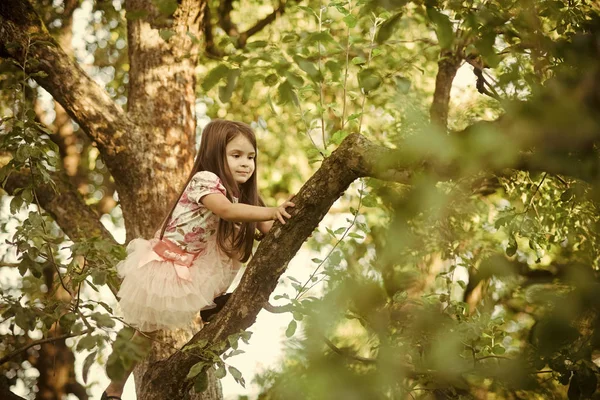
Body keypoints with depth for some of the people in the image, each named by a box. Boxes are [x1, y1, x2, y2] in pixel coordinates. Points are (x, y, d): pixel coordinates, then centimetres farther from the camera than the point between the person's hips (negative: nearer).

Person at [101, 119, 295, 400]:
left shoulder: (238, 193, 0)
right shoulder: (204, 179, -24)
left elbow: (265, 230, -8)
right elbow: (226, 210, -44)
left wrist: (283, 223, -28)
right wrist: (270, 212, -52)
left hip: (193, 269, 8)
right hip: (163, 268, -8)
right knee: (146, 333, 3)